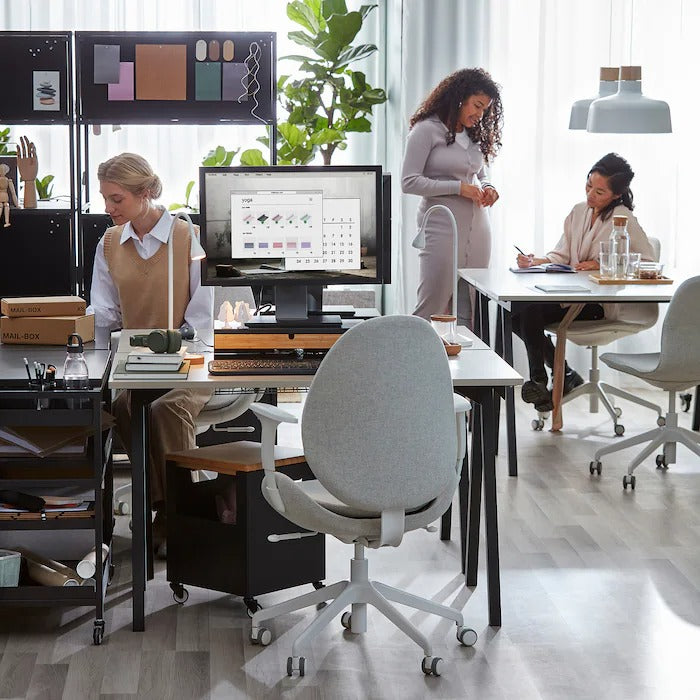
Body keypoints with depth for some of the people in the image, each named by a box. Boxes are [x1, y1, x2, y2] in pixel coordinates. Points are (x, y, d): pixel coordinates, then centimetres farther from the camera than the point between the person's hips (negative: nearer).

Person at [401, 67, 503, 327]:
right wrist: (458, 187, -15)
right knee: (432, 308, -7)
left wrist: (488, 188, 3)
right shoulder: (427, 130, -5)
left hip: (477, 228, 7)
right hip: (442, 227, -7)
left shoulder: (475, 135, 16)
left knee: (470, 313, 4)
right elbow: (409, 182, -11)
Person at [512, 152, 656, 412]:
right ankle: (563, 374, 1)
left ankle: (539, 381, -6)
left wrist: (602, 265, -18)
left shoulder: (623, 219, -9)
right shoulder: (579, 212, 13)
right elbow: (561, 255, 9)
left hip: (601, 304, -8)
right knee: (515, 310, -12)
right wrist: (537, 261, -11)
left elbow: (648, 263, -13)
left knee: (531, 311, -24)